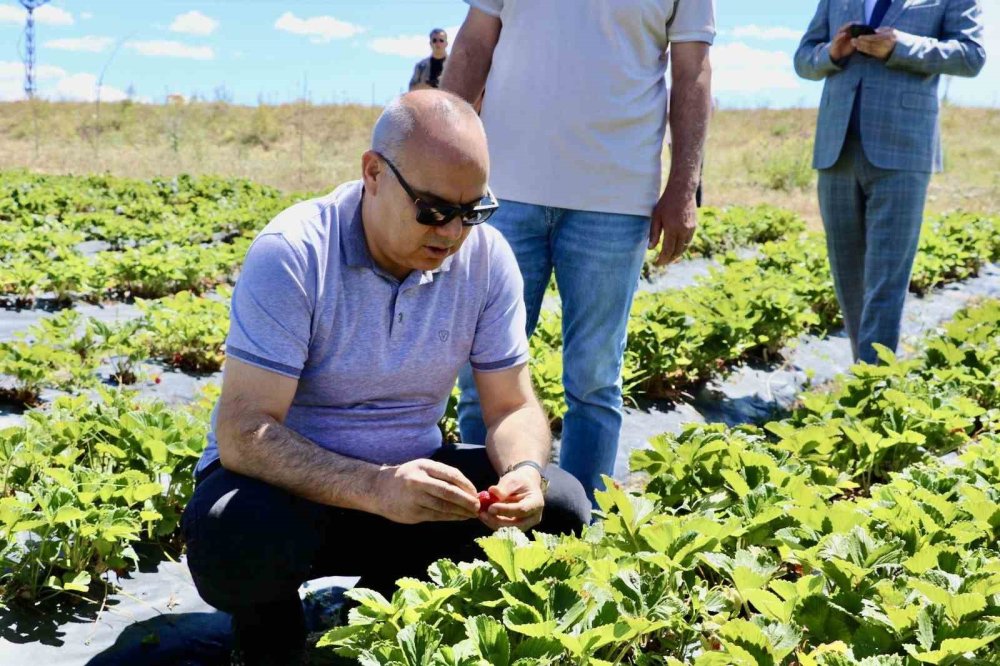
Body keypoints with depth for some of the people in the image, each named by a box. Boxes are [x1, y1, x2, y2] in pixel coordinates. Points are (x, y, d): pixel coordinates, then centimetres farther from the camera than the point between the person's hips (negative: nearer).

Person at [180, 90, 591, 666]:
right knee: (239, 538, -37)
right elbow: (243, 433, -28)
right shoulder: (292, 254, -22)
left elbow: (514, 408, -3)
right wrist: (377, 489, -42)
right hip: (290, 481, -4)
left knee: (560, 506, -16)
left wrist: (526, 469, -27)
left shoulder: (487, 258, -8)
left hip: (409, 479, 4)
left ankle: (394, 601, 9)